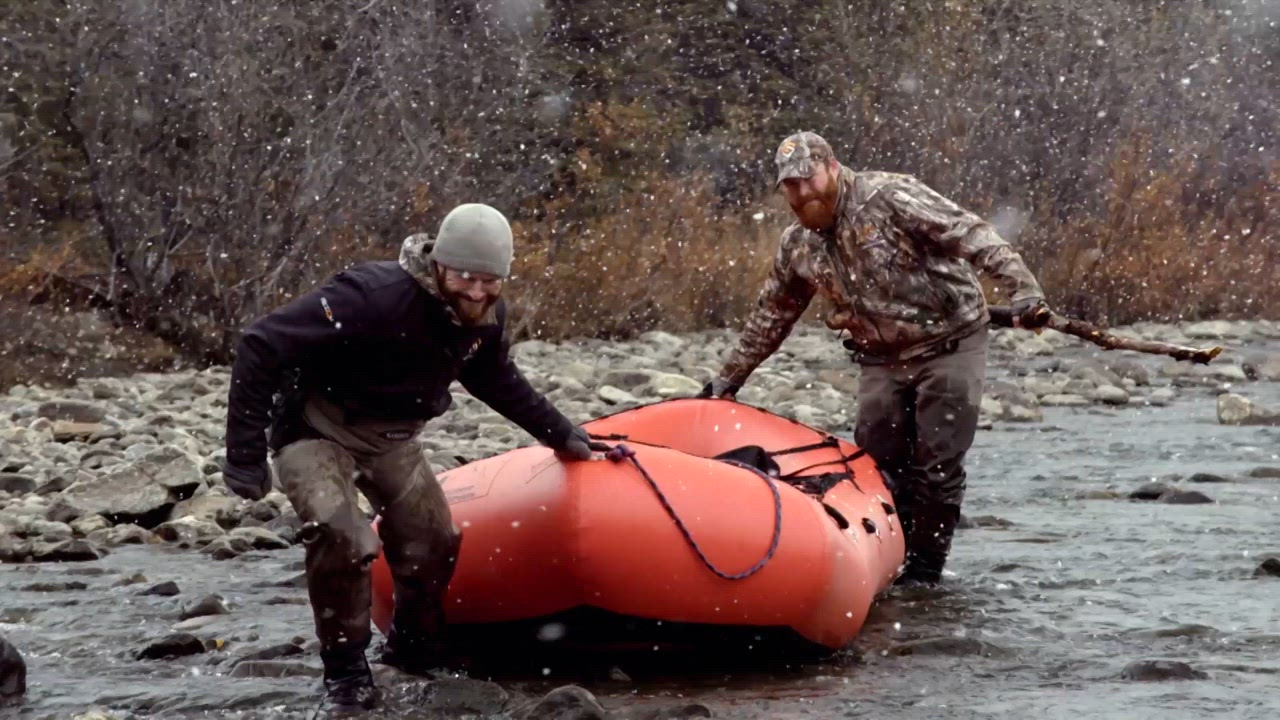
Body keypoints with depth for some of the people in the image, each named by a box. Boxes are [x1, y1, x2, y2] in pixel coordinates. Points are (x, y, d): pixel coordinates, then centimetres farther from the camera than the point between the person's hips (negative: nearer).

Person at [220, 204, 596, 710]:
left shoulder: (485, 317, -12)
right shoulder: (372, 297, -36)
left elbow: (498, 382, 13)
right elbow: (262, 345, -32)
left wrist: (559, 433, 16)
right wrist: (244, 452, -29)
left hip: (390, 440, 7)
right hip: (315, 433, -7)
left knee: (432, 546, 7)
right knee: (342, 538, -28)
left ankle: (414, 649, 35)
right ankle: (344, 668, -8)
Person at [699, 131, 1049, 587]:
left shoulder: (887, 197, -15)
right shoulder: (797, 247, 4)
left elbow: (971, 236, -22)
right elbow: (769, 320, 19)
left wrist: (1023, 289, -34)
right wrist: (729, 379, 22)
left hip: (950, 345, -6)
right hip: (883, 361, 6)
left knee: (938, 465, -7)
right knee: (877, 463, -1)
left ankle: (925, 569, 3)